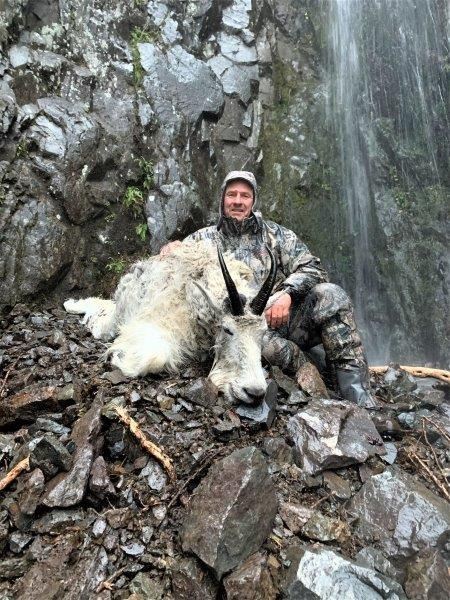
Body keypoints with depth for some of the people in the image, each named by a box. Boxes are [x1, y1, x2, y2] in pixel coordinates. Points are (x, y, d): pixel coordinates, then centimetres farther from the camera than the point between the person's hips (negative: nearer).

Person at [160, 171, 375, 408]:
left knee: (330, 295, -25)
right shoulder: (205, 238, 14)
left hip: (284, 319, 2)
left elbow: (312, 268, 2)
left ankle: (360, 400, -24)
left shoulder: (274, 233, 13)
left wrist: (287, 293, -19)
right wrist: (171, 248, -15)